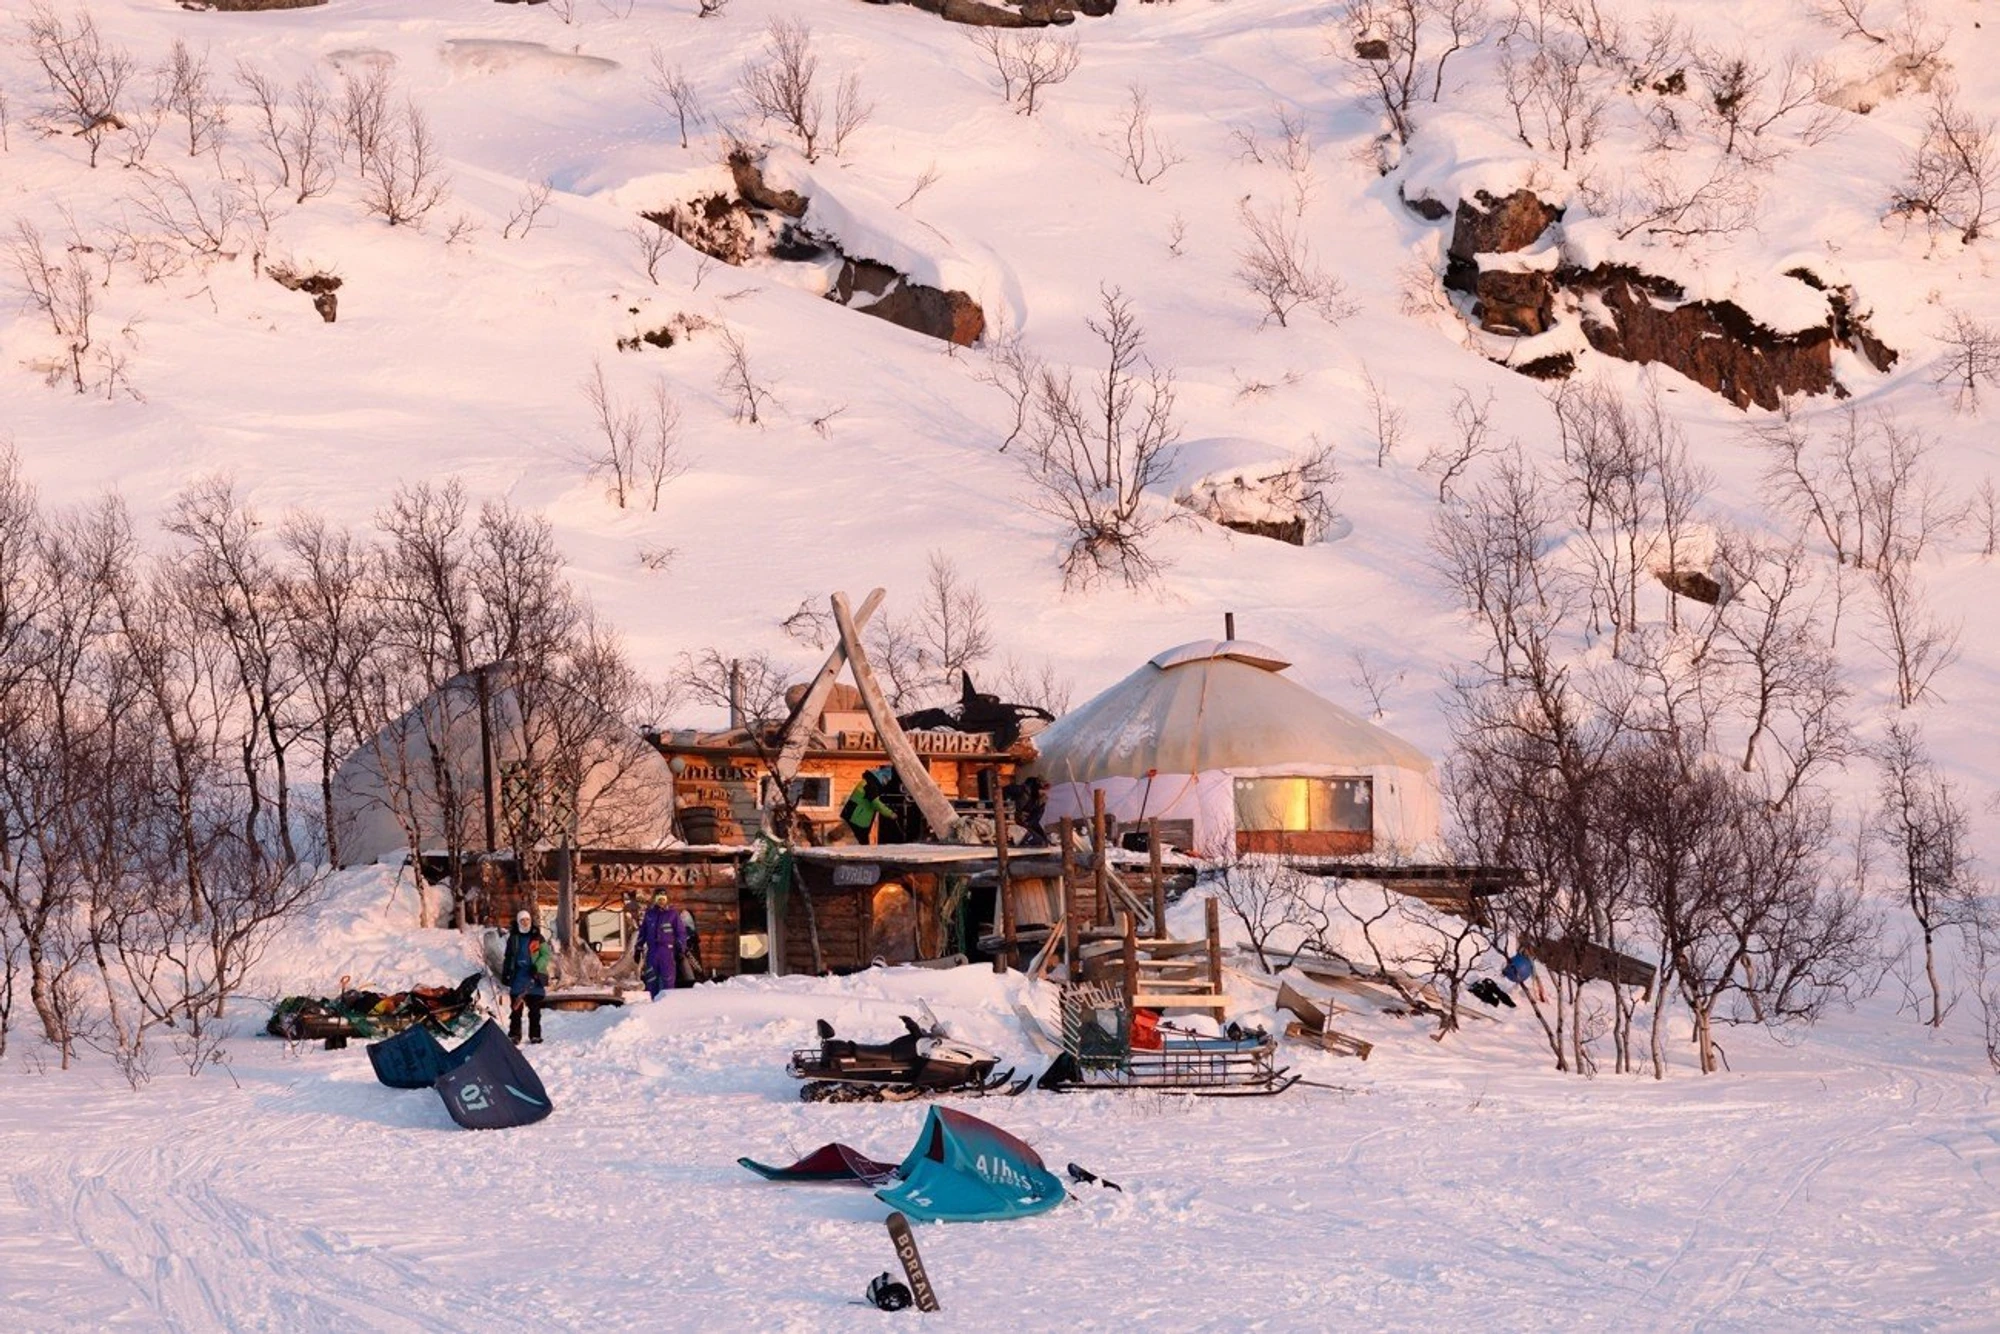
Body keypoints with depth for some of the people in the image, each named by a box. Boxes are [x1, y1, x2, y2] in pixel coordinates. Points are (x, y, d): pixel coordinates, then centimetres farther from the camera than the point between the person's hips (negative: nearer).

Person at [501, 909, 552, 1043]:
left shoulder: (537, 937, 5)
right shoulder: (513, 938, 11)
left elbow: (546, 954, 1)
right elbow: (508, 957, 17)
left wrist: (537, 967, -14)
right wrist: (505, 974, 11)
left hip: (534, 978, -1)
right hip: (517, 978, 2)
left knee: (534, 1009, 1)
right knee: (515, 1008, -1)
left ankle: (535, 1035, 6)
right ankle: (514, 1034, 2)